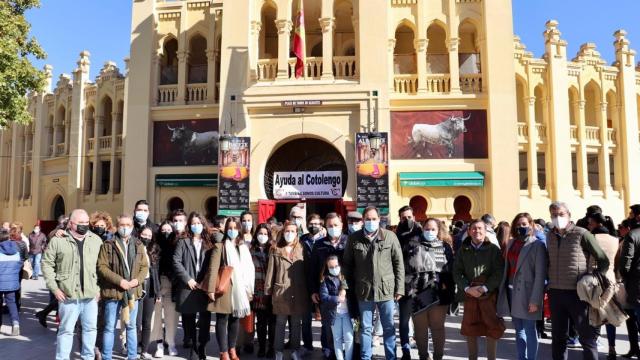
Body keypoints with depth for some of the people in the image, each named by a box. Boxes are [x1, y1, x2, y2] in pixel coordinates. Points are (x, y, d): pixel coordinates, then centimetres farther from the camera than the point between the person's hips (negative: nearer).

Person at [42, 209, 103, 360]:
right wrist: (54, 288, -6)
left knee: (90, 328, 13)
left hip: (90, 295, 3)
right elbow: (47, 263, 0)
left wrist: (99, 287, 5)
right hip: (68, 295, -3)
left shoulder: (96, 240, 5)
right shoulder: (58, 240, -4)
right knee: (66, 329, 6)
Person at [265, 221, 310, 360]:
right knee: (280, 323, 7)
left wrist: (308, 291, 1)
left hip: (298, 292, 1)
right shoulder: (276, 250, 4)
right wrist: (268, 289, 0)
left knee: (296, 324, 11)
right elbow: (271, 271, 4)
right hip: (281, 291, -1)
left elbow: (306, 271, 4)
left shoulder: (301, 249, 4)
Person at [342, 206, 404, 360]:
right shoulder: (354, 238, -1)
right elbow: (347, 264, 4)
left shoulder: (390, 236, -2)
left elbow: (399, 264, 0)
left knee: (389, 328, 12)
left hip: (386, 289, 0)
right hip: (364, 290, 0)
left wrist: (399, 288, -2)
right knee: (365, 328, 12)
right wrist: (350, 287, 0)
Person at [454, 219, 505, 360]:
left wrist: (485, 288, -15)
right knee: (470, 329, 8)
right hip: (469, 294, 2)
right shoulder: (463, 250, 6)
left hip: (489, 294, -2)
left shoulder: (493, 249, 0)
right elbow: (456, 272, 2)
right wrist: (467, 288, -12)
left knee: (492, 329, 2)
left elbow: (499, 272, -5)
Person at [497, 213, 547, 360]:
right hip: (511, 290, 6)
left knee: (529, 330, 0)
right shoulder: (511, 243, 12)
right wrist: (503, 290, 5)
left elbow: (540, 275, -12)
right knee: (518, 328, 14)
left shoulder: (537, 245, -7)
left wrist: (535, 299, -16)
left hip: (526, 292, -6)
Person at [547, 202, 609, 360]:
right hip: (555, 293, 5)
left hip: (577, 293, -4)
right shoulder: (550, 236, 7)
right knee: (558, 337, 14)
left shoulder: (581, 234, -7)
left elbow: (603, 260, -2)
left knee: (587, 336, 5)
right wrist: (551, 283, 10)